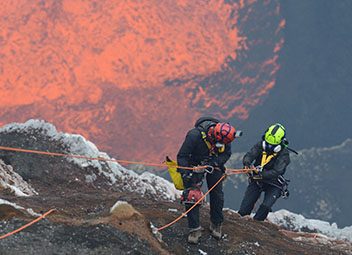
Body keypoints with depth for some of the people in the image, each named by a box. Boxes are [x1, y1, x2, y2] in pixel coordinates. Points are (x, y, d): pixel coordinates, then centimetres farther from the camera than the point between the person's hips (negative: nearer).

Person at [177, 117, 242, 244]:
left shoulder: (224, 136, -26)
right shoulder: (195, 135, -37)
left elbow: (226, 153, -10)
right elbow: (182, 156, -27)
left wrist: (214, 163, -26)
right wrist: (186, 175, -32)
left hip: (214, 164, 3)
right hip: (195, 165, -3)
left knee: (217, 195, 3)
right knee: (192, 195, -12)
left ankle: (216, 224, 22)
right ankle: (194, 229, -4)